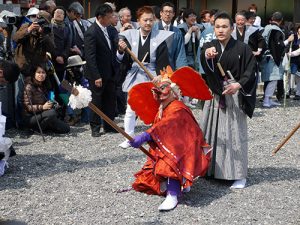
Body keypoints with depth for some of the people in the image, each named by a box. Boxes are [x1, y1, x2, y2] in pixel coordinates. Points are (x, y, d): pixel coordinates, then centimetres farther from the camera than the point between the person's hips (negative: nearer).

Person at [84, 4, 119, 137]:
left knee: (110, 100, 12)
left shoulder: (111, 30, 6)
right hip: (98, 74, -7)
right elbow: (90, 56, -19)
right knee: (96, 101, 5)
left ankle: (109, 126, 24)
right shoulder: (91, 32, -17)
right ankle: (95, 128, 16)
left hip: (110, 72, 7)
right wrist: (96, 76, -21)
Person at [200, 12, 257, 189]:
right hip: (214, 96, 3)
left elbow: (250, 70, -5)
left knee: (235, 133, -2)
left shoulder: (242, 48, -4)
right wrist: (207, 55, -44)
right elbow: (205, 65, -19)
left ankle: (239, 174, 4)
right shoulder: (209, 47, 2)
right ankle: (211, 168, 21)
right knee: (212, 132, 8)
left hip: (234, 96, -3)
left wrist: (238, 84, -22)